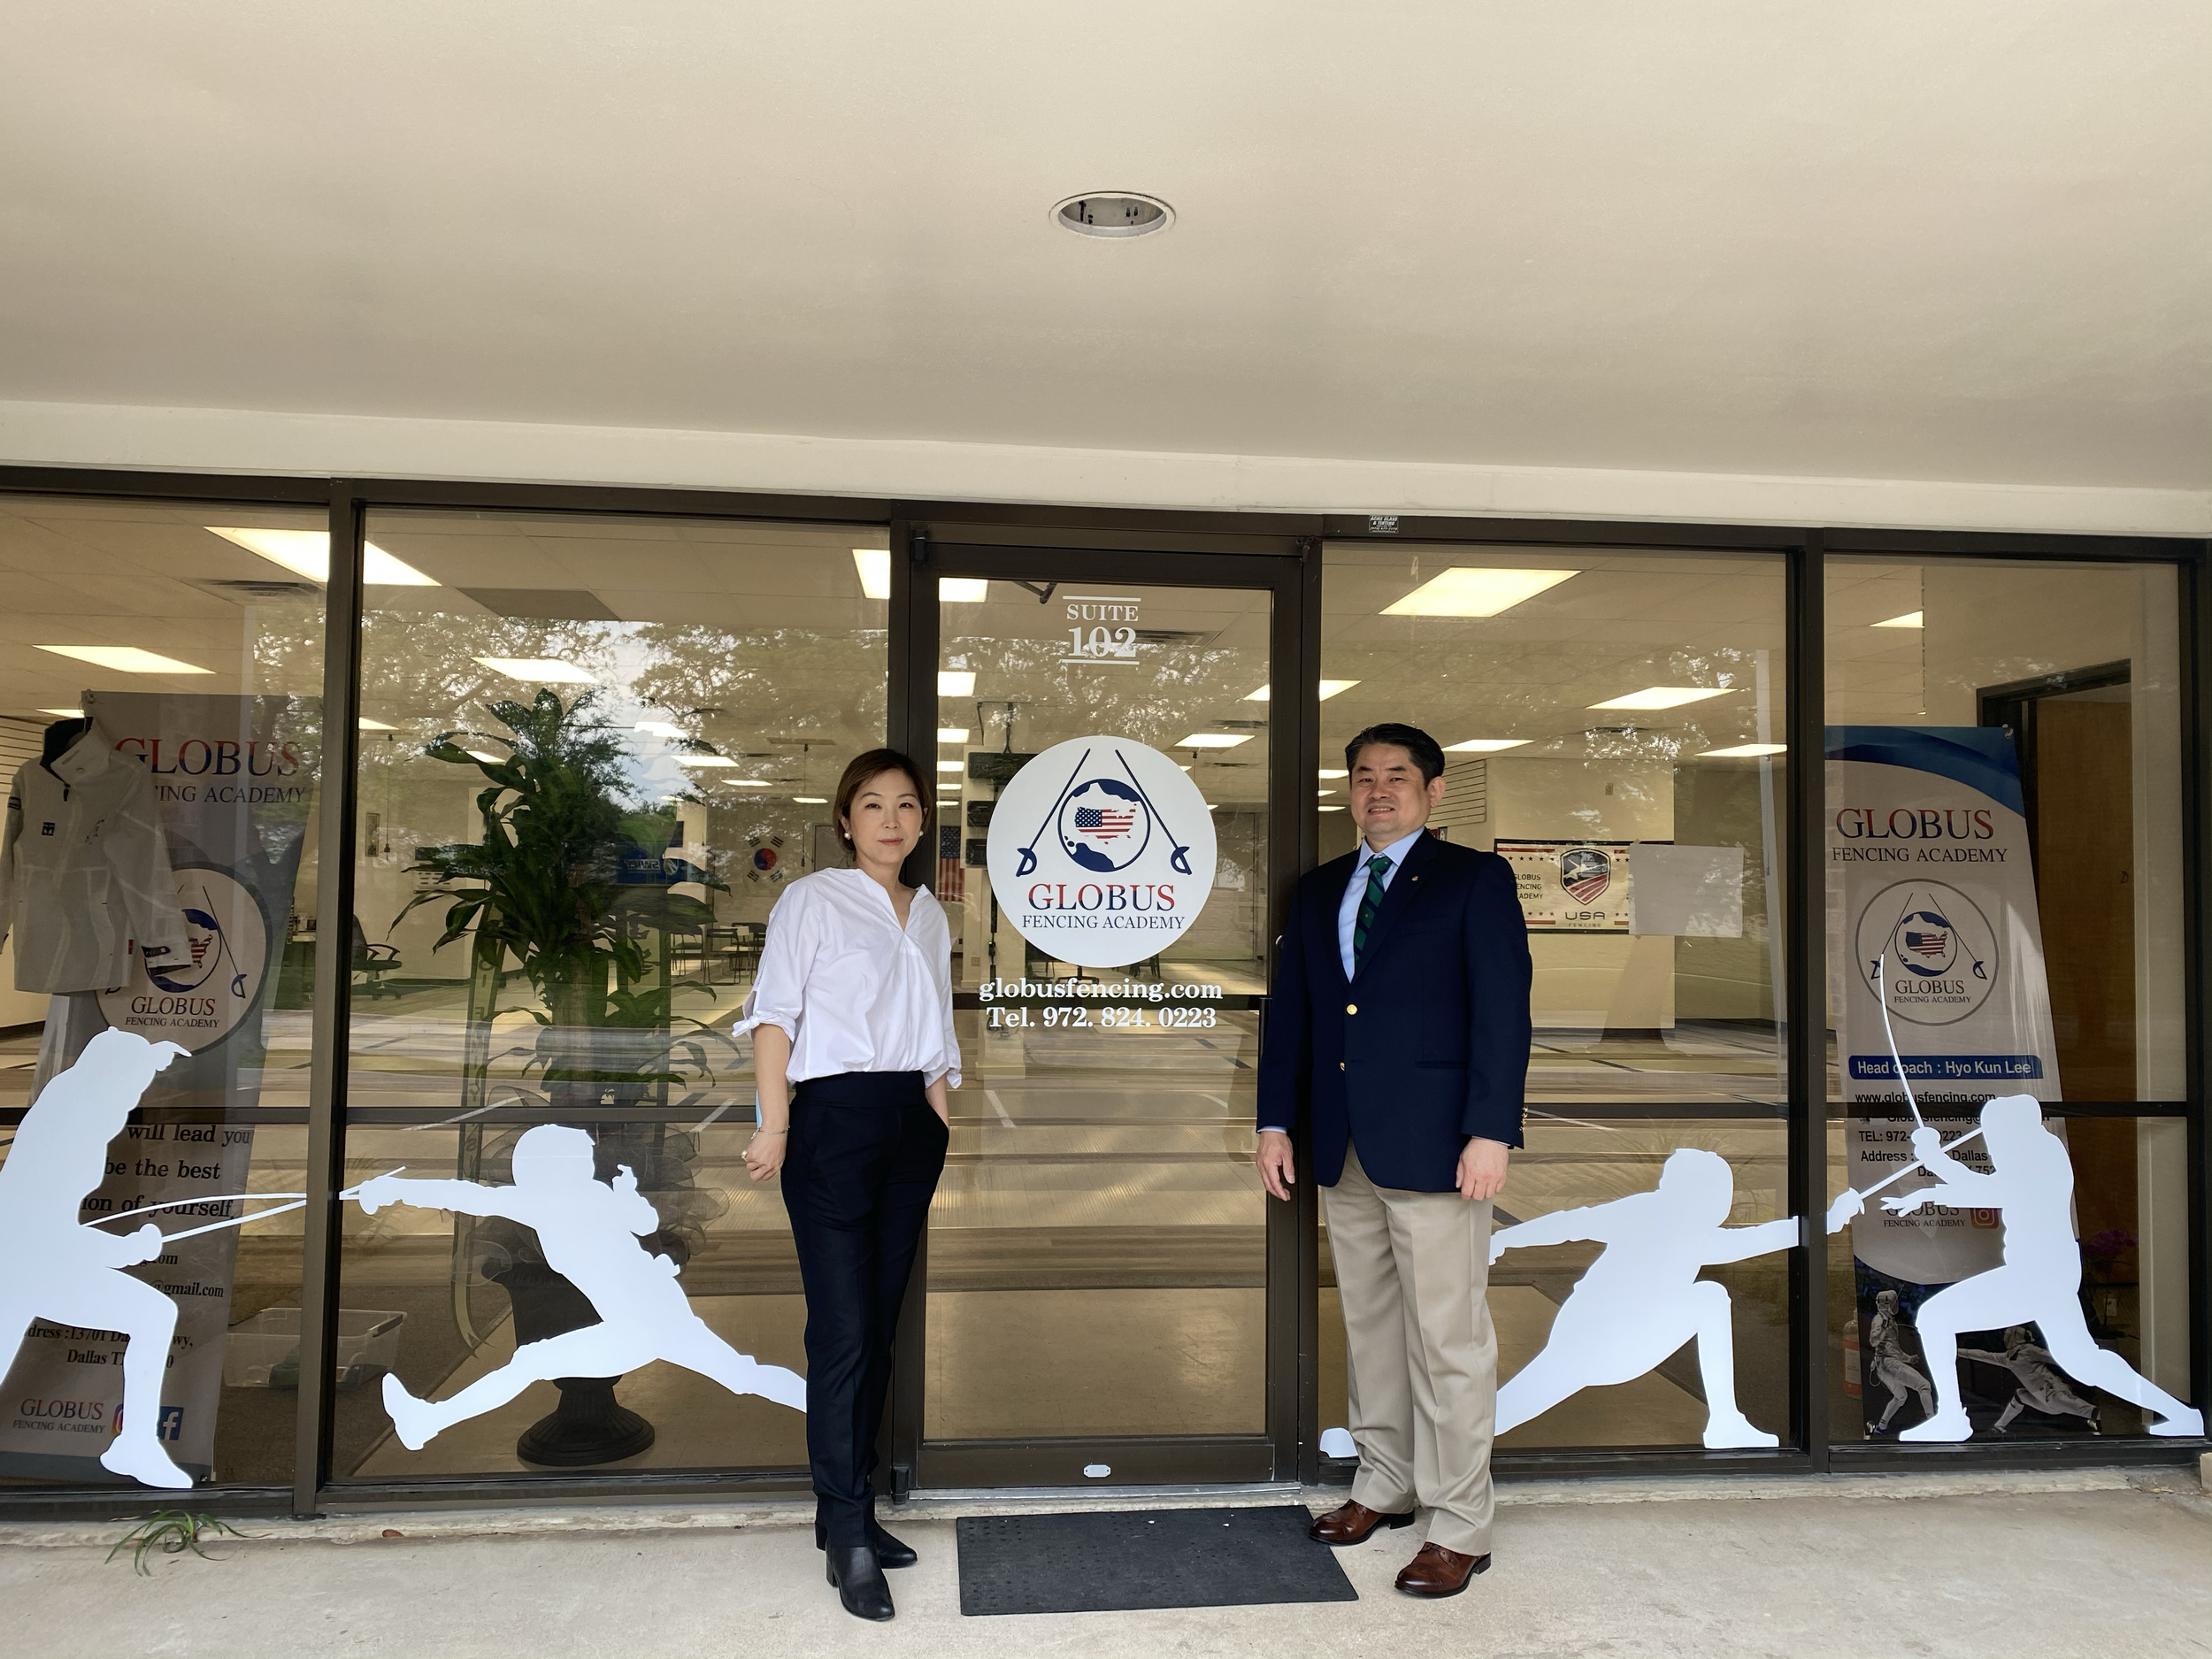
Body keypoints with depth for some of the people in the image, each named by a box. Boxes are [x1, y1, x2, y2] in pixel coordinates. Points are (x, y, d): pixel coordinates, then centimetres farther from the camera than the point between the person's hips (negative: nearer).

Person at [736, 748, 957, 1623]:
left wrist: (942, 1118, 13)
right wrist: (775, 1123, -14)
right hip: (834, 1119, -6)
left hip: (911, 1125, 6)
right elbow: (774, 1014, -6)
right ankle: (848, 1540, 0)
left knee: (880, 1329, 9)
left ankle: (849, 1511, 21)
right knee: (843, 1331, -8)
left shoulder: (929, 915, 16)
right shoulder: (811, 900, 0)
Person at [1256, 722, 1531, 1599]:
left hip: (1433, 1143, -5)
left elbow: (1503, 1010, -7)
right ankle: (1385, 1484, 30)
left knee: (1448, 1337, -1)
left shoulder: (1475, 879, -1)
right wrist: (1277, 1121, 8)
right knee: (1369, 1326, 15)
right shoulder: (1318, 890, 15)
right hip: (1342, 1148, 6)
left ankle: (1458, 1526, 11)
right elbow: (1290, 1009, 15)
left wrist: (1490, 1131, -14)